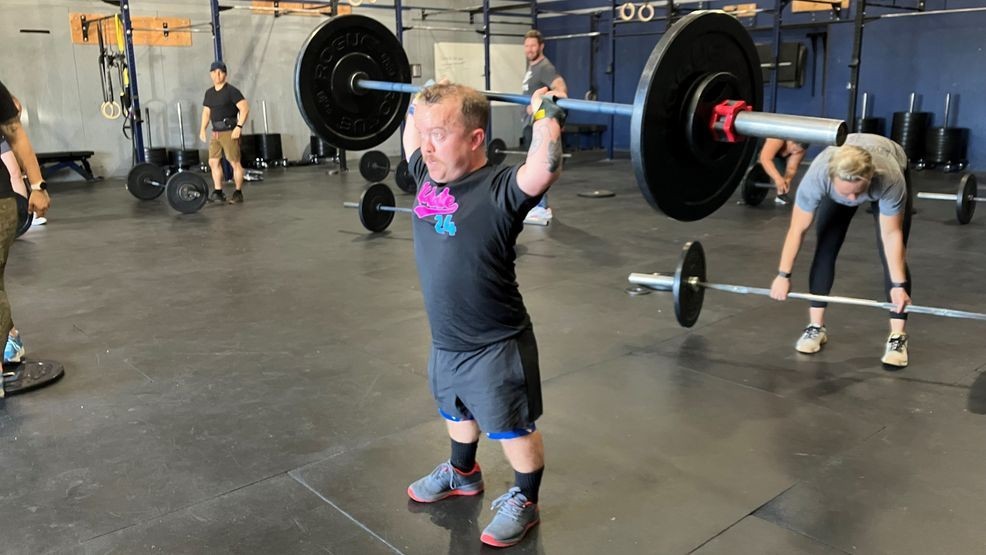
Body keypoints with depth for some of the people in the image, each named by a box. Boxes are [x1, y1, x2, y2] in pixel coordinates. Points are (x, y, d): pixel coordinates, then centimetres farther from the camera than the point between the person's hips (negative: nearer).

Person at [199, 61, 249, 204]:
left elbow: (245, 108, -14)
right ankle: (218, 192, 14)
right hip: (215, 132, 7)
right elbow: (206, 111, 21)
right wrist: (203, 129, 10)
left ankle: (238, 193, 3)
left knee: (235, 162, -5)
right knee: (213, 161, 6)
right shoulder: (209, 93, 13)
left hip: (229, 132, -7)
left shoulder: (231, 91, -7)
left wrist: (239, 126, -20)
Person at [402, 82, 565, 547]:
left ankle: (524, 501, 36)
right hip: (445, 341, 8)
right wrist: (417, 106, 15)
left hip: (496, 347, -8)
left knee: (513, 428, 13)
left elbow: (546, 169, -45)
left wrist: (546, 115, -37)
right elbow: (412, 140, 18)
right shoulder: (429, 177, -4)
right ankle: (462, 474, 55)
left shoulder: (500, 190, -25)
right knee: (456, 412, 30)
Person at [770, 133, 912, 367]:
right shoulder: (817, 176, -41)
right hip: (840, 179, 2)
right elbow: (797, 229, -28)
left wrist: (898, 285, -23)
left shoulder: (890, 178, -43)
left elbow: (891, 235, -29)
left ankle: (898, 336, -3)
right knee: (825, 249, -7)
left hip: (890, 168, -1)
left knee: (891, 254, -11)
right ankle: (816, 327, 4)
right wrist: (783, 275, -22)